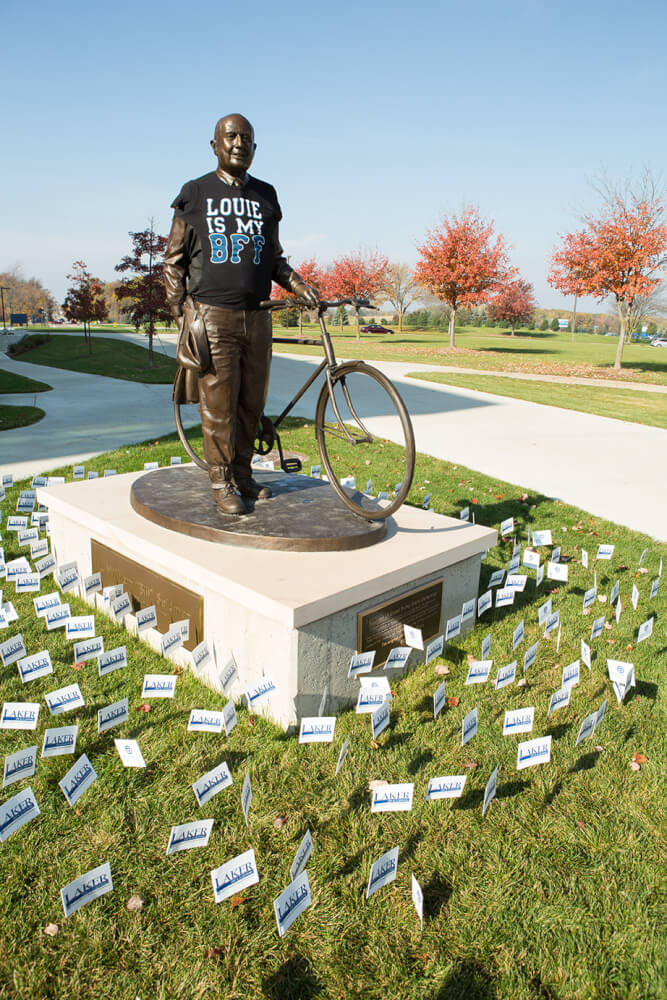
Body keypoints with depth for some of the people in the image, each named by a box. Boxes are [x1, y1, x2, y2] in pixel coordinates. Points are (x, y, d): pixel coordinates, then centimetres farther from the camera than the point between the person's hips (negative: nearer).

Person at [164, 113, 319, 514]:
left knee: (252, 403, 5)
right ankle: (222, 481, 9)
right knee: (219, 405, -3)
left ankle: (243, 473, 21)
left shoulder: (265, 196, 15)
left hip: (256, 317, 3)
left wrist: (301, 287, 3)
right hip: (213, 317, -3)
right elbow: (175, 260, 6)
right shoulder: (196, 193, 6)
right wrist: (182, 315, -3)